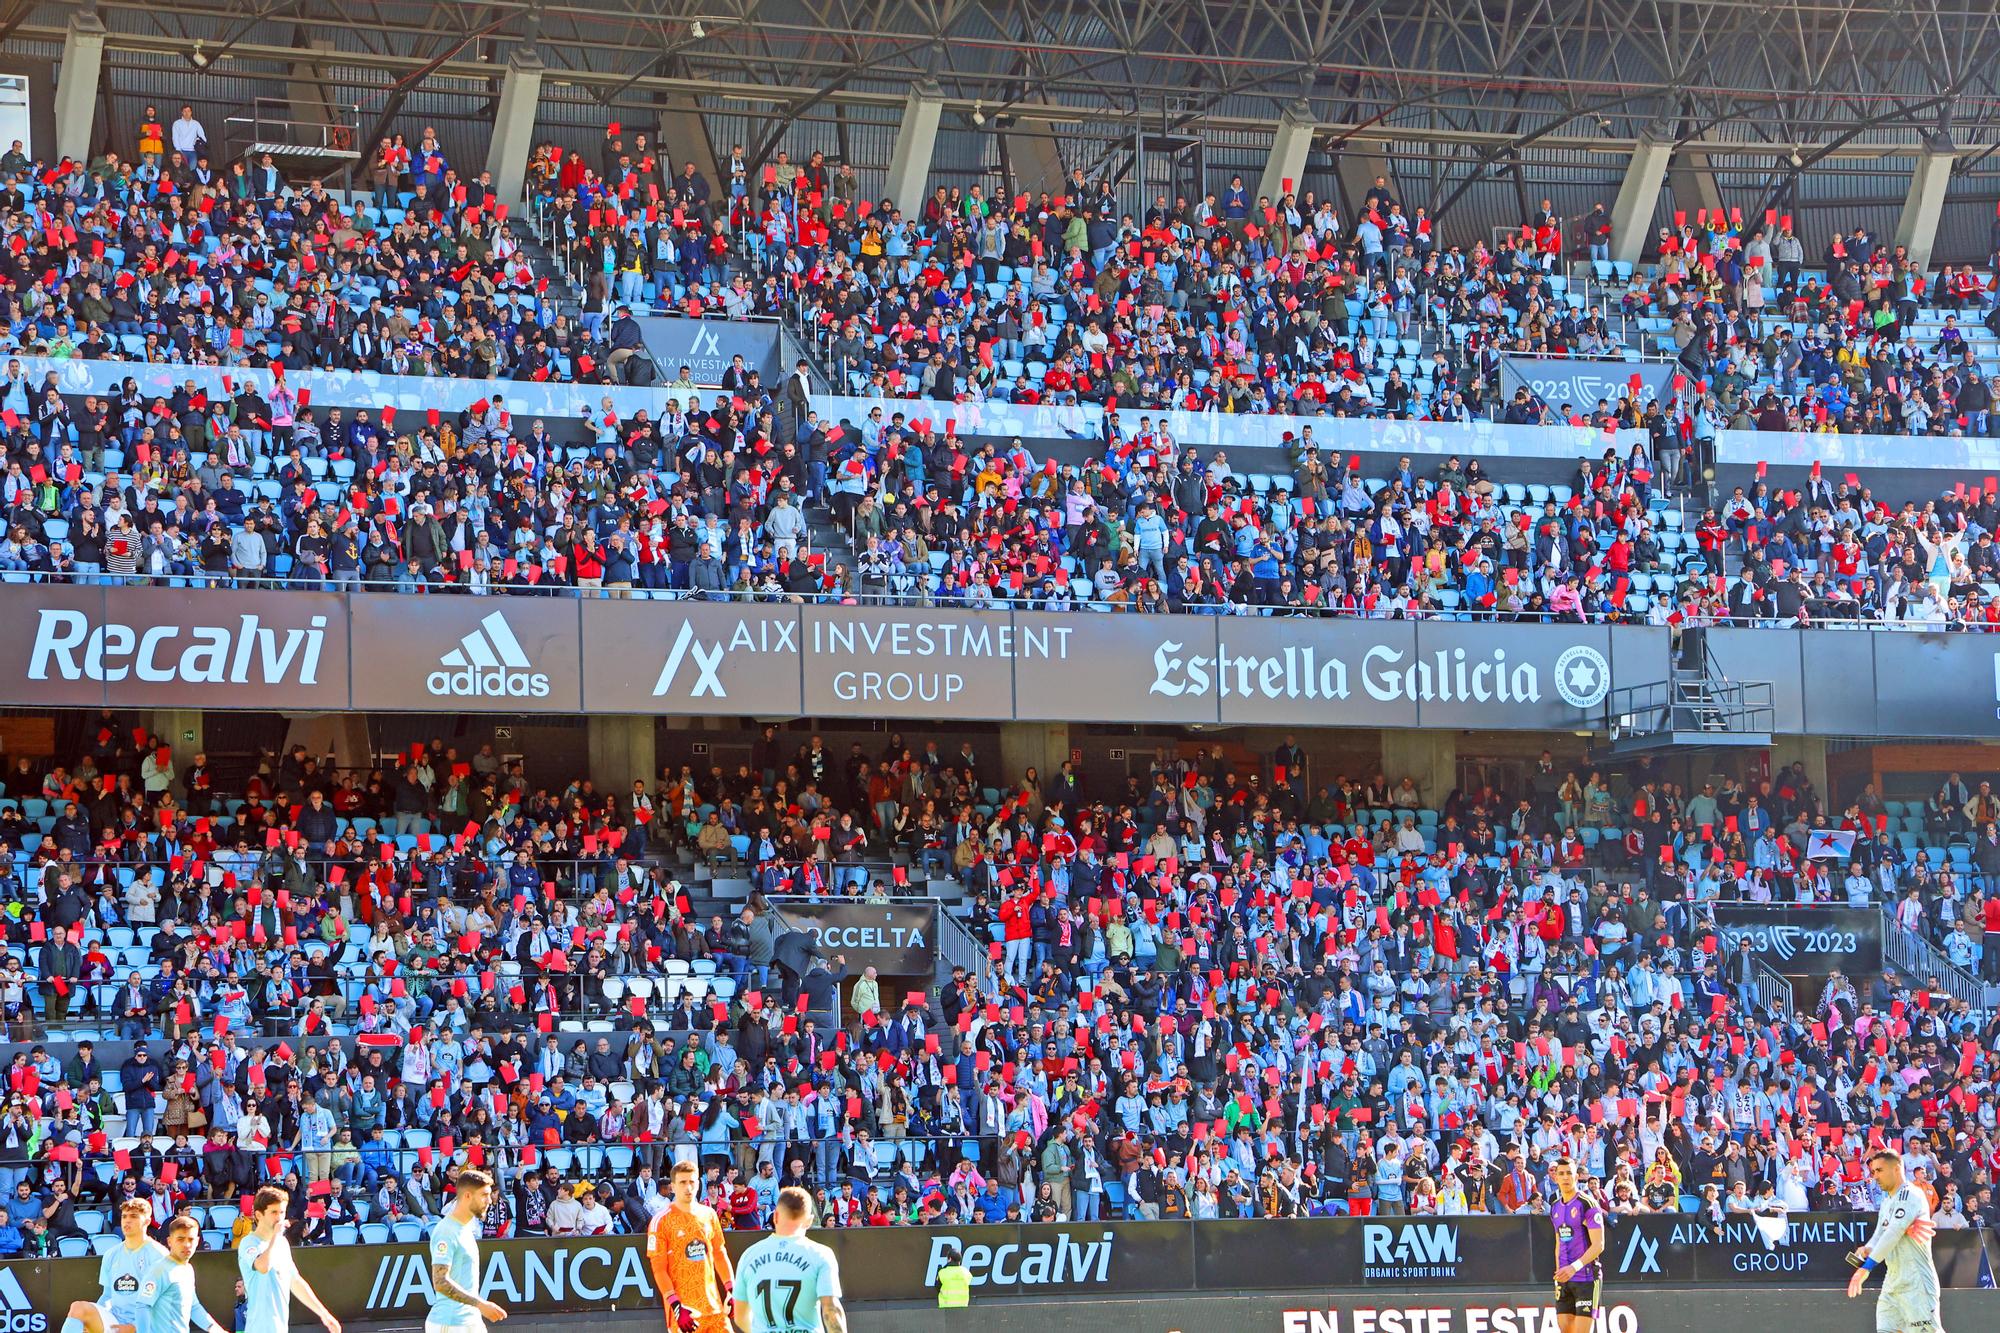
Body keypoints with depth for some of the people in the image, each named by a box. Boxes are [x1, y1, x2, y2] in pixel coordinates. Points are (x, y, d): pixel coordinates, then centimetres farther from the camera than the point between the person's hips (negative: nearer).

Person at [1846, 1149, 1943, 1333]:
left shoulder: (1910, 1194, -11)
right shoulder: (1887, 1201, 19)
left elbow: (1894, 1233, -21)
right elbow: (1879, 1235, 16)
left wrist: (1866, 1267, -27)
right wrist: (1867, 1249, -9)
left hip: (1916, 1283, -9)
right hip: (1892, 1282, 9)